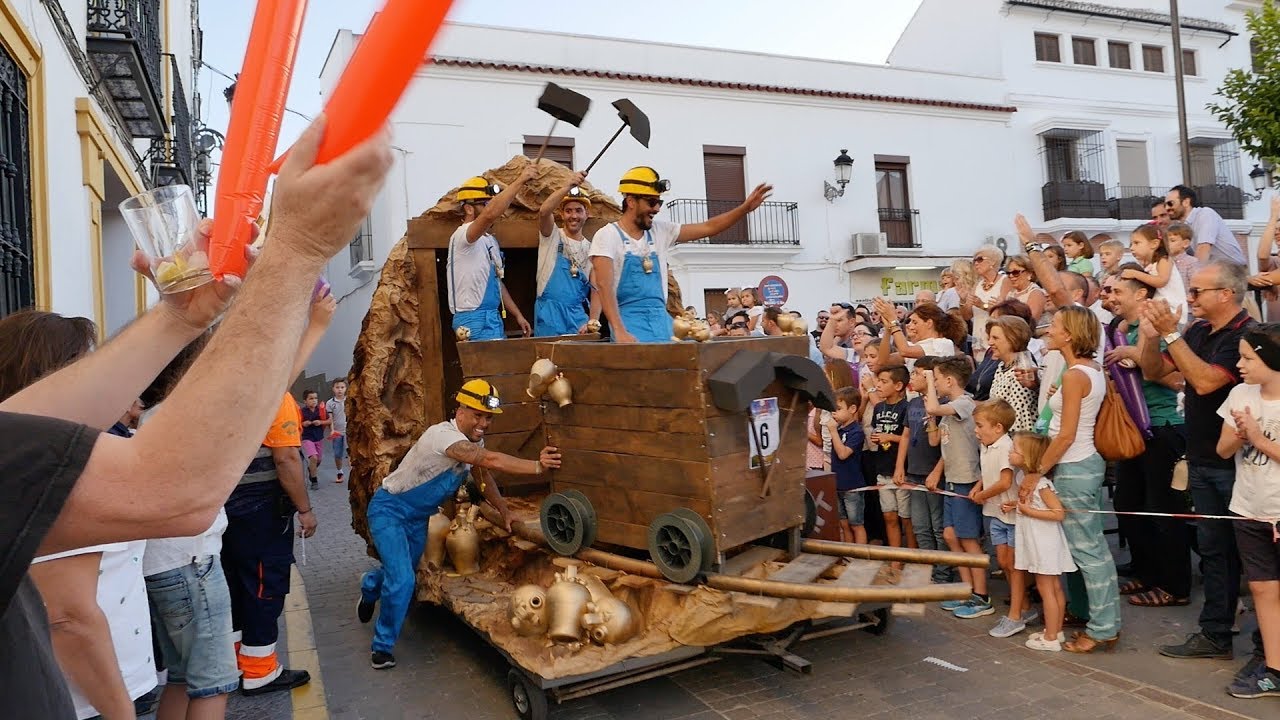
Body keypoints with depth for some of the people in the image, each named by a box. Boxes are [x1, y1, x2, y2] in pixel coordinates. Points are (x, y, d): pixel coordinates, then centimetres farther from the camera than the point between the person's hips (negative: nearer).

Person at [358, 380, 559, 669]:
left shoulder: (474, 440, -5)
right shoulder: (442, 435, -34)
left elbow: (483, 477, 12)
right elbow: (491, 460, -47)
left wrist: (504, 511, 9)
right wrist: (537, 467, -52)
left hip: (418, 516, 8)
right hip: (389, 511, -8)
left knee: (405, 570, 22)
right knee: (402, 580, -19)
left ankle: (370, 586, 58)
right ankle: (382, 647, 5)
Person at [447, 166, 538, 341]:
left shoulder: (490, 240, 19)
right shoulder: (462, 235, -12)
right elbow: (490, 214, -32)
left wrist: (518, 315, 18)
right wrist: (520, 180, -30)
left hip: (493, 318, 9)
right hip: (475, 319, -9)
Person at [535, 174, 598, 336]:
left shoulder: (591, 249, 11)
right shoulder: (552, 236, 3)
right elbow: (544, 211, -20)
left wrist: (593, 321, -9)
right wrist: (568, 186, -31)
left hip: (578, 314, 3)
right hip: (549, 313, -3)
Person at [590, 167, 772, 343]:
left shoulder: (660, 231, 10)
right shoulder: (607, 236, -6)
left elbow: (708, 228, 11)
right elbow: (604, 286, -16)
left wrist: (745, 208, 0)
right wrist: (619, 331, -26)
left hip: (661, 319, 6)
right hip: (630, 322, -5)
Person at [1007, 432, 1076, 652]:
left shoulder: (1041, 483, -22)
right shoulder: (1023, 477, 5)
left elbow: (1059, 513, -23)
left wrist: (1029, 511, -21)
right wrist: (1015, 506, 6)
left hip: (1045, 543, -9)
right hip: (1035, 542, 9)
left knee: (1045, 589, 1)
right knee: (1055, 588, 17)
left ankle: (1051, 639, 11)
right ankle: (1056, 631, 28)